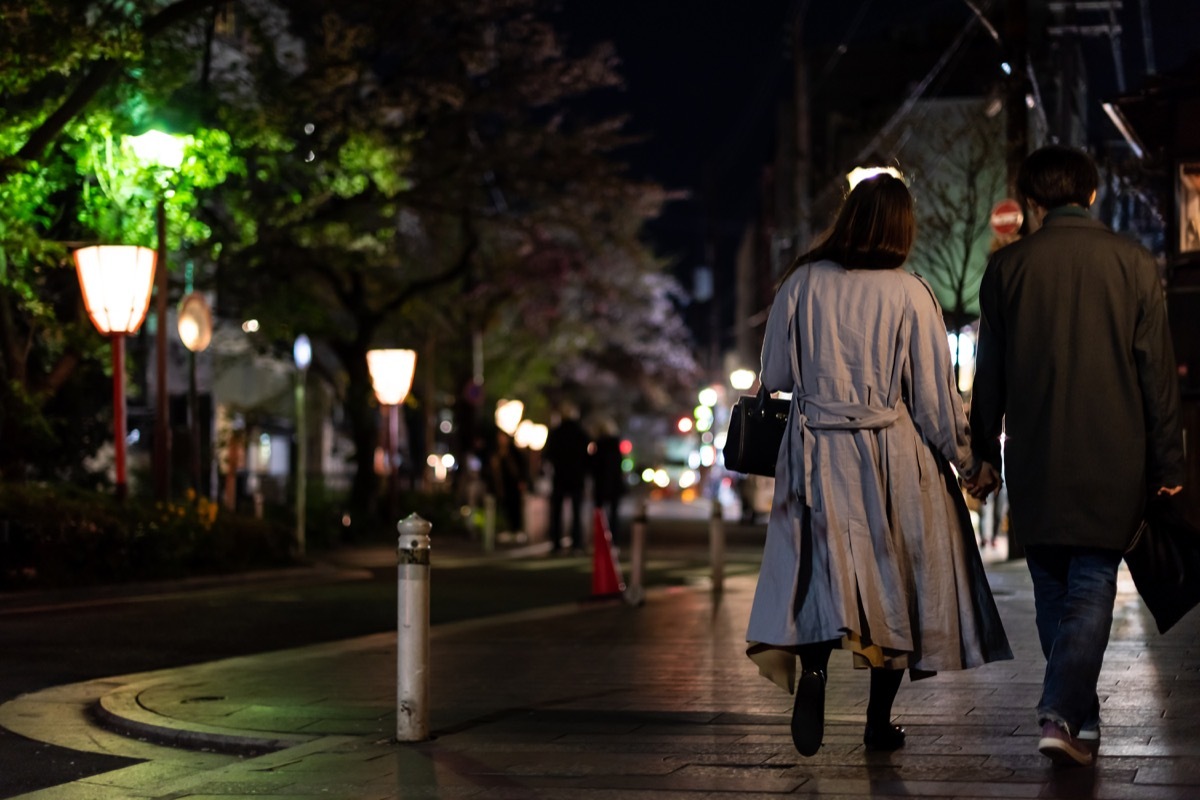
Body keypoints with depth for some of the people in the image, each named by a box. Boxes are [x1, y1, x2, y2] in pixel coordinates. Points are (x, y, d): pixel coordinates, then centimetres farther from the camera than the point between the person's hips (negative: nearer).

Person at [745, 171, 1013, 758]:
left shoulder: (802, 284, -2)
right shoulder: (909, 294, -8)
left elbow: (775, 375, 6)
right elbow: (935, 393, -4)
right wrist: (965, 456, 9)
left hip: (816, 452, 1)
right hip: (893, 454, -1)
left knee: (821, 572, 4)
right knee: (893, 579, 9)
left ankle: (812, 666, -24)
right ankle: (879, 721, 13)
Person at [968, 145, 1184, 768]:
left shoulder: (1007, 267, 1)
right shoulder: (1133, 264, -2)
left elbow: (989, 373, 6)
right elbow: (1157, 371, -1)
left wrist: (986, 452, 15)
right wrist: (1166, 465, 4)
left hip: (1035, 459, 1)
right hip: (1112, 459, -1)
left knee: (1052, 588, 13)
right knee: (1092, 586, 1)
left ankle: (1080, 716, 18)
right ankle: (1062, 713, -14)